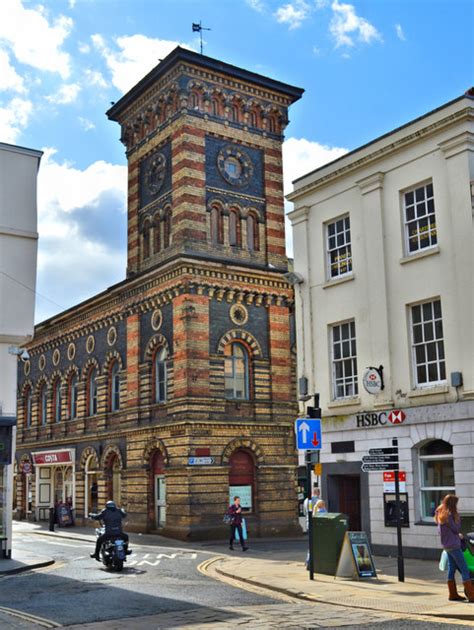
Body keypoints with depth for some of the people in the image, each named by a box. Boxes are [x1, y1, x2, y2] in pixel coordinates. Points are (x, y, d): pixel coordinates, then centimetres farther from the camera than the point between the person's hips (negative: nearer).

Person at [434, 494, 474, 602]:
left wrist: (457, 534, 11)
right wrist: (458, 517, -4)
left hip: (446, 545, 9)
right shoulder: (448, 514, -18)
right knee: (464, 569, -8)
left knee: (451, 569, 12)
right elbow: (456, 529, -13)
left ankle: (453, 594, 16)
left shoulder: (440, 514, 10)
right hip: (453, 545, -9)